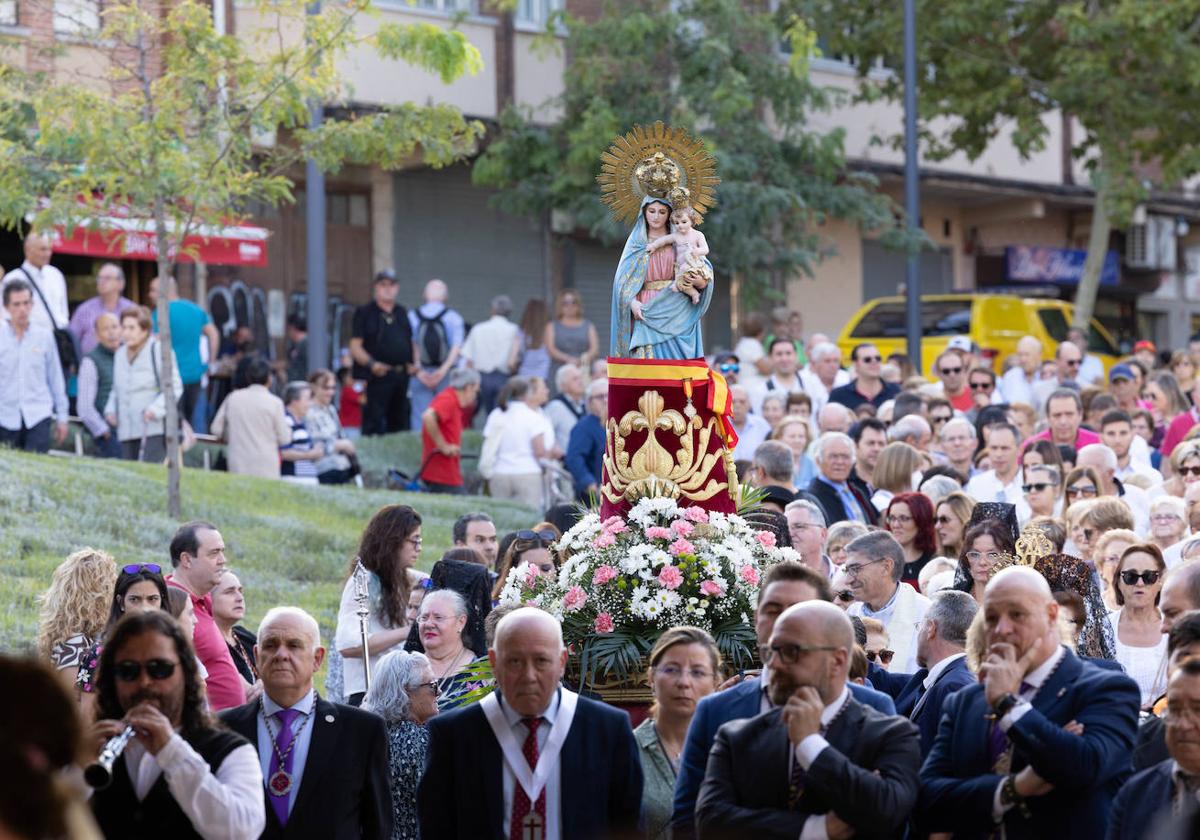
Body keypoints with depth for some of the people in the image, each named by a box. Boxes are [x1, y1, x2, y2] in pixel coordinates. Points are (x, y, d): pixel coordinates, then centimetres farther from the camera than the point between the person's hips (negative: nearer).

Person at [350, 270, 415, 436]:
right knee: (373, 424, -10)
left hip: (402, 377, 6)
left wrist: (415, 363, 6)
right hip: (377, 377, -6)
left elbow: (413, 343, 24)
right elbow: (355, 346, -5)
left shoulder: (403, 314, 18)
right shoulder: (364, 313, 1)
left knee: (400, 422, 10)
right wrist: (371, 364, -20)